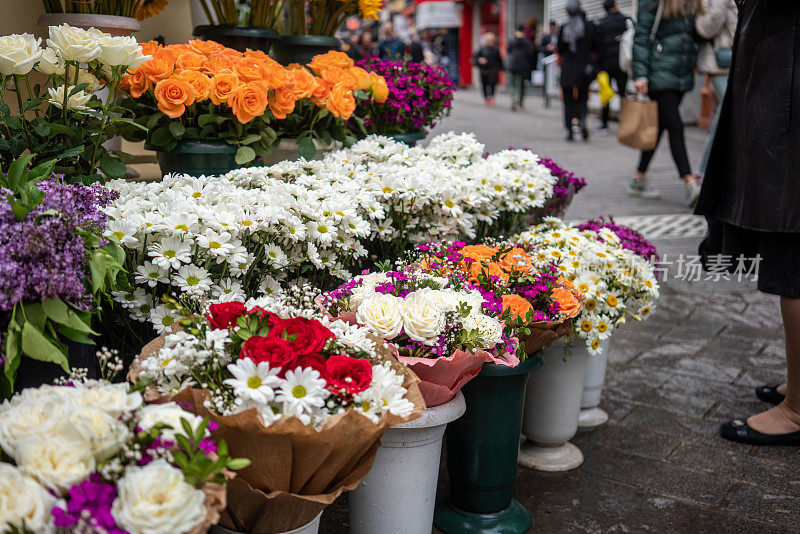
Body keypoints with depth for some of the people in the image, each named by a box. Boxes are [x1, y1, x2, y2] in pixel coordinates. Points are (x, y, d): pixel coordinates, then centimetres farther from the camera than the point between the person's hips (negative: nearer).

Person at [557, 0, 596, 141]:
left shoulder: (564, 28, -1)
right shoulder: (589, 26, -4)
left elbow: (560, 50, 5)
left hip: (567, 67, 1)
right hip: (584, 67, -1)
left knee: (568, 100, 7)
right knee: (582, 98, 10)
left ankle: (570, 130, 1)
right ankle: (581, 119, -19)